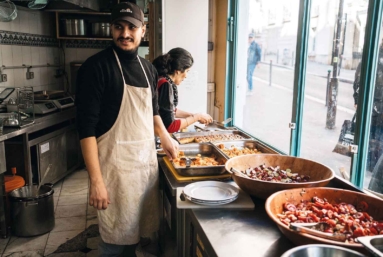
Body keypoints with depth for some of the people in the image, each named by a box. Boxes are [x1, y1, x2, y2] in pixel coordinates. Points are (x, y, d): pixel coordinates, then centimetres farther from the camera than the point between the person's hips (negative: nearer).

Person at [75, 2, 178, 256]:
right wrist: (96, 180, -19)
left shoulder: (148, 68, 8)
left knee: (141, 228, 18)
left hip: (147, 159, 6)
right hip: (116, 165, -6)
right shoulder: (97, 66, -13)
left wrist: (165, 138, 13)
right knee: (118, 236, 7)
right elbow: (87, 127, -16)